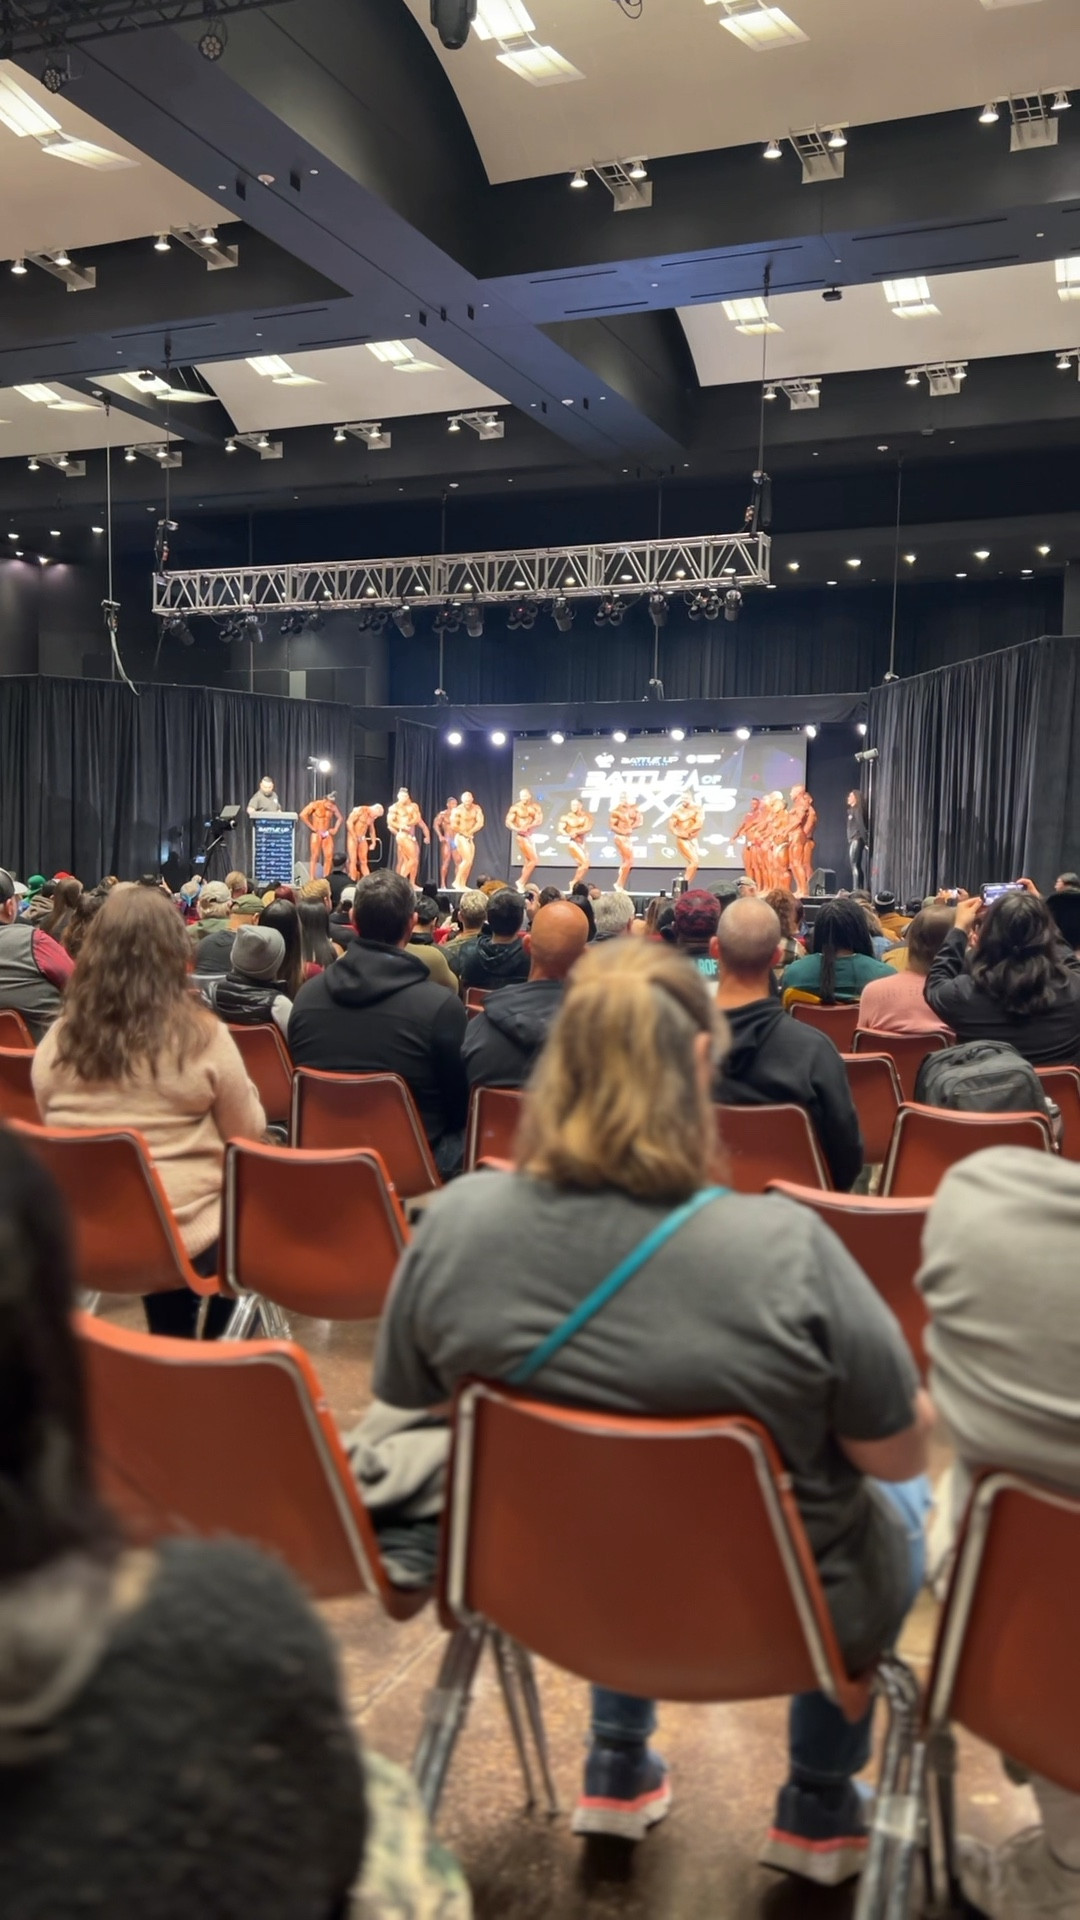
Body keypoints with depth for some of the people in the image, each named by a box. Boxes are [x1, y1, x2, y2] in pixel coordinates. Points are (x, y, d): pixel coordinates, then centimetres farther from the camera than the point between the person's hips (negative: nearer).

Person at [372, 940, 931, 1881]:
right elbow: (900, 1452, -17)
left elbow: (409, 1403, -3)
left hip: (546, 1585, 3)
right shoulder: (786, 1250, -32)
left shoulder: (453, 1221, -20)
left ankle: (618, 1768, 45)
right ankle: (819, 1806, 39)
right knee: (904, 1505, 29)